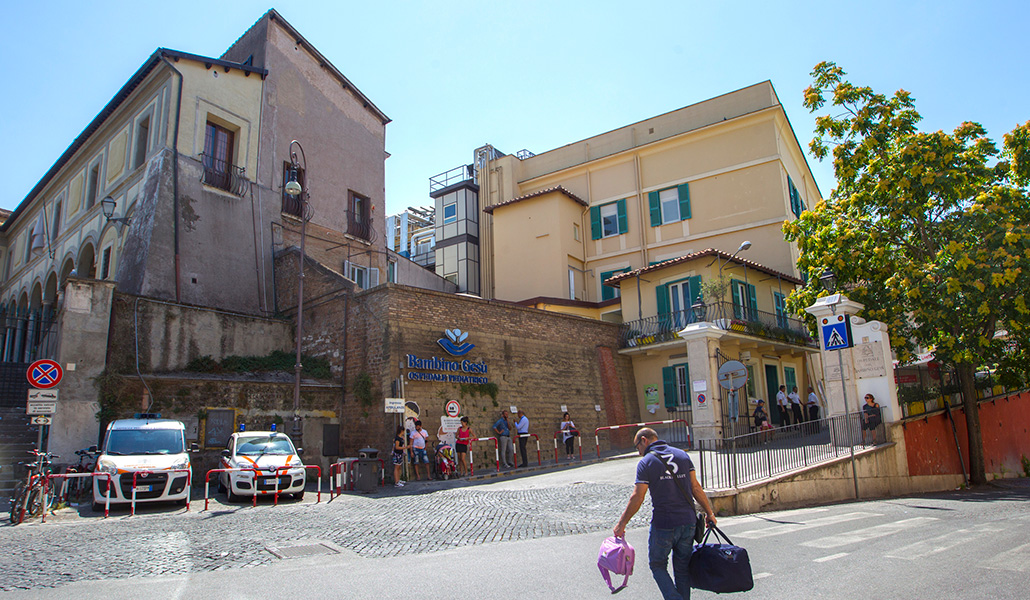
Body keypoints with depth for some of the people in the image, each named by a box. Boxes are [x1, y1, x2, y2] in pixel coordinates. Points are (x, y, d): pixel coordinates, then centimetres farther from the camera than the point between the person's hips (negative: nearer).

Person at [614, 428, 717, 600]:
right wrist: (709, 513, 13)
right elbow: (696, 488, 4)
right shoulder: (682, 455, 5)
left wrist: (621, 524, -3)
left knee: (657, 565, 12)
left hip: (663, 524, -5)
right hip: (687, 521, 5)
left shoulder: (646, 463, -9)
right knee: (683, 568, 17)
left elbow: (637, 498, -11)